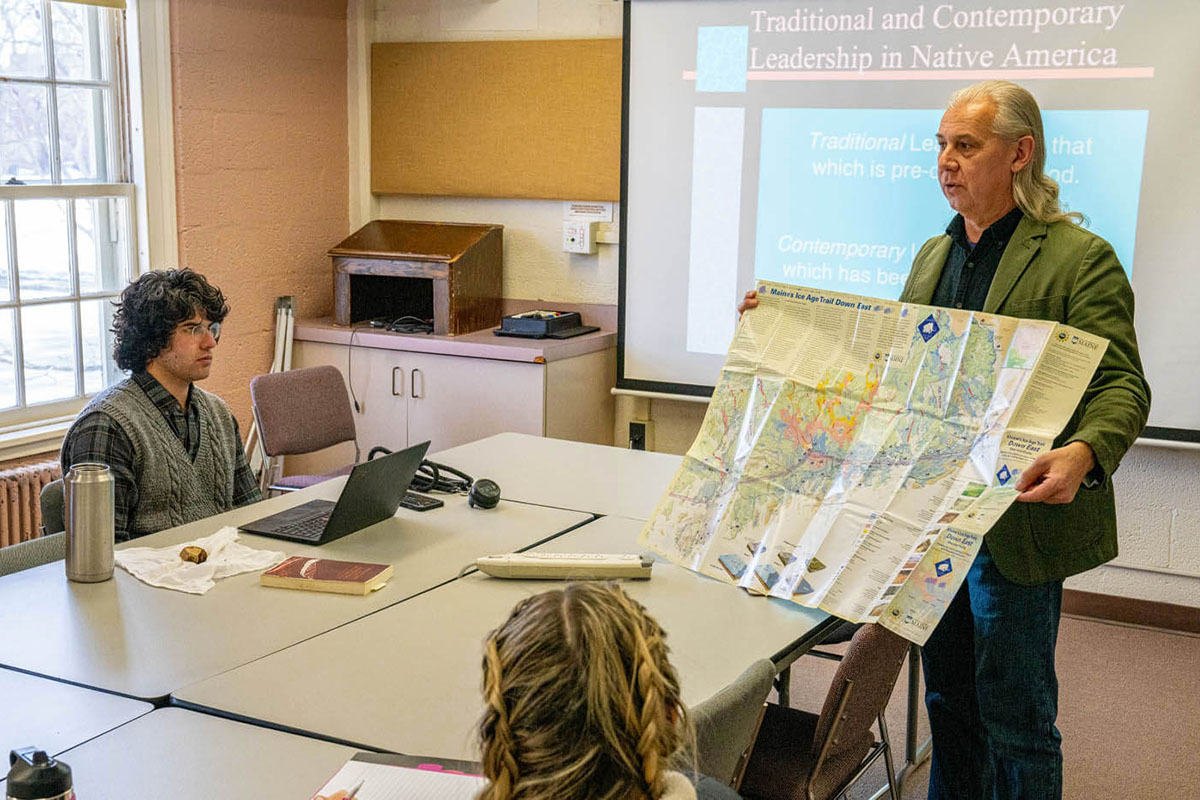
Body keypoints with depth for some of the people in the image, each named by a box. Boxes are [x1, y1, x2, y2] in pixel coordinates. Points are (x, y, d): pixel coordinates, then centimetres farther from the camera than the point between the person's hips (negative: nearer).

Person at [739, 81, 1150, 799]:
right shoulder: (935, 256, 12)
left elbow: (1121, 386, -18)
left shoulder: (1080, 259, -11)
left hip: (1013, 522, -7)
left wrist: (1085, 454, -38)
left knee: (1014, 717, 5)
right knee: (948, 699, 20)